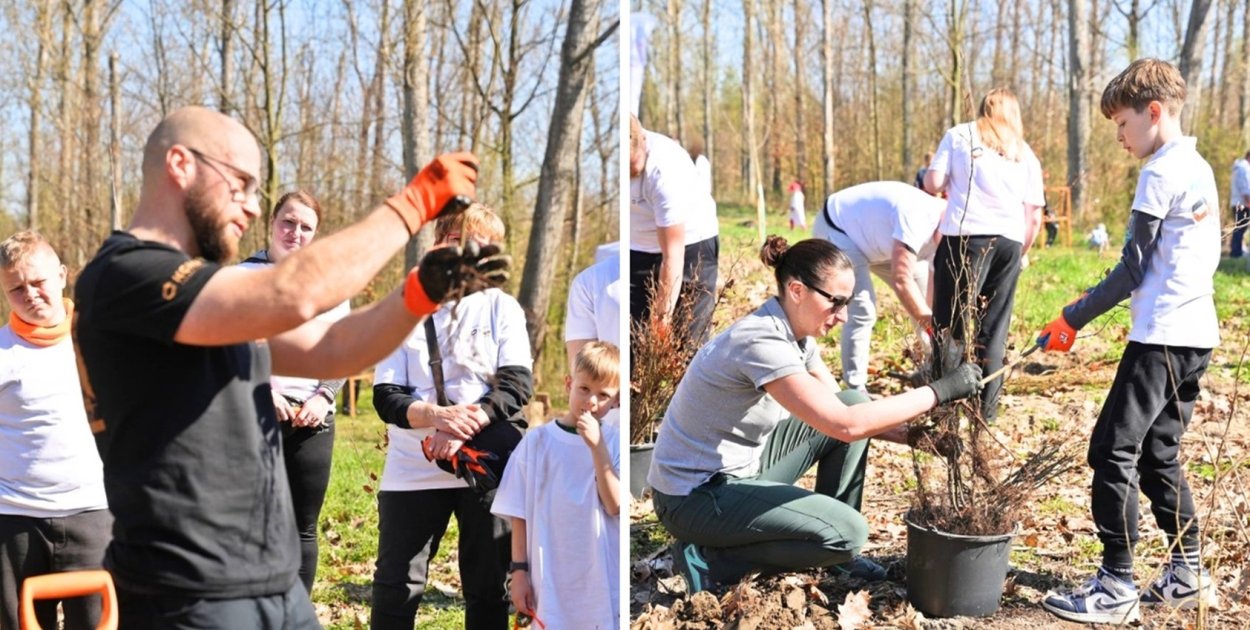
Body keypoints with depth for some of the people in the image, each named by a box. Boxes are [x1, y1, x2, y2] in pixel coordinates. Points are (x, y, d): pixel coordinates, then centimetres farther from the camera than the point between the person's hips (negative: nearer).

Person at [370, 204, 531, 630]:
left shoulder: (502, 308, 4)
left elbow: (517, 384, -7)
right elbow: (385, 396, -3)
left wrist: (465, 430, -22)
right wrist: (436, 415, -23)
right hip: (413, 471, 0)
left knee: (489, 588, 8)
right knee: (396, 588, 1)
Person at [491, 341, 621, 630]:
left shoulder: (613, 443, -1)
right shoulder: (537, 441, -1)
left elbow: (615, 505, -13)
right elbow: (520, 514, 3)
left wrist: (597, 446, -19)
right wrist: (519, 570, 0)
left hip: (602, 582, 0)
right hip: (550, 581, 0)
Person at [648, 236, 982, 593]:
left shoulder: (795, 333, 1)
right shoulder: (761, 342, -28)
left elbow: (843, 410, 9)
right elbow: (846, 426, -31)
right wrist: (939, 392, -26)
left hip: (741, 467, 9)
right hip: (695, 496, -9)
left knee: (855, 403, 6)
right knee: (848, 533, -17)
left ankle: (836, 553, 14)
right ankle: (712, 557, -4)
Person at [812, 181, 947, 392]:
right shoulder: (916, 217, -36)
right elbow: (901, 281, -35)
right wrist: (931, 322, -29)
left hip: (872, 236, 9)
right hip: (836, 228, -9)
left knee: (928, 291, 8)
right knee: (862, 311, -21)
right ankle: (855, 390, -10)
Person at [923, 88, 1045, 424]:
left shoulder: (960, 135, 11)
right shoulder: (1026, 153, 19)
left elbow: (932, 183, 3)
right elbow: (1034, 216, 15)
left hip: (966, 236, -3)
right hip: (1009, 242, 3)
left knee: (952, 325, -2)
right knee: (993, 330, 8)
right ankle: (986, 410, 9)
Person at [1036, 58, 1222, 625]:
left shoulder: (1161, 172, -12)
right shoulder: (1199, 169, 16)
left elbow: (1132, 269, -12)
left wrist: (1072, 319, -6)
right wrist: (1094, 299, 19)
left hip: (1162, 335, -10)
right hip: (1196, 332, 10)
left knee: (1112, 451, -7)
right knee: (1158, 454, 15)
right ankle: (1188, 574, 19)